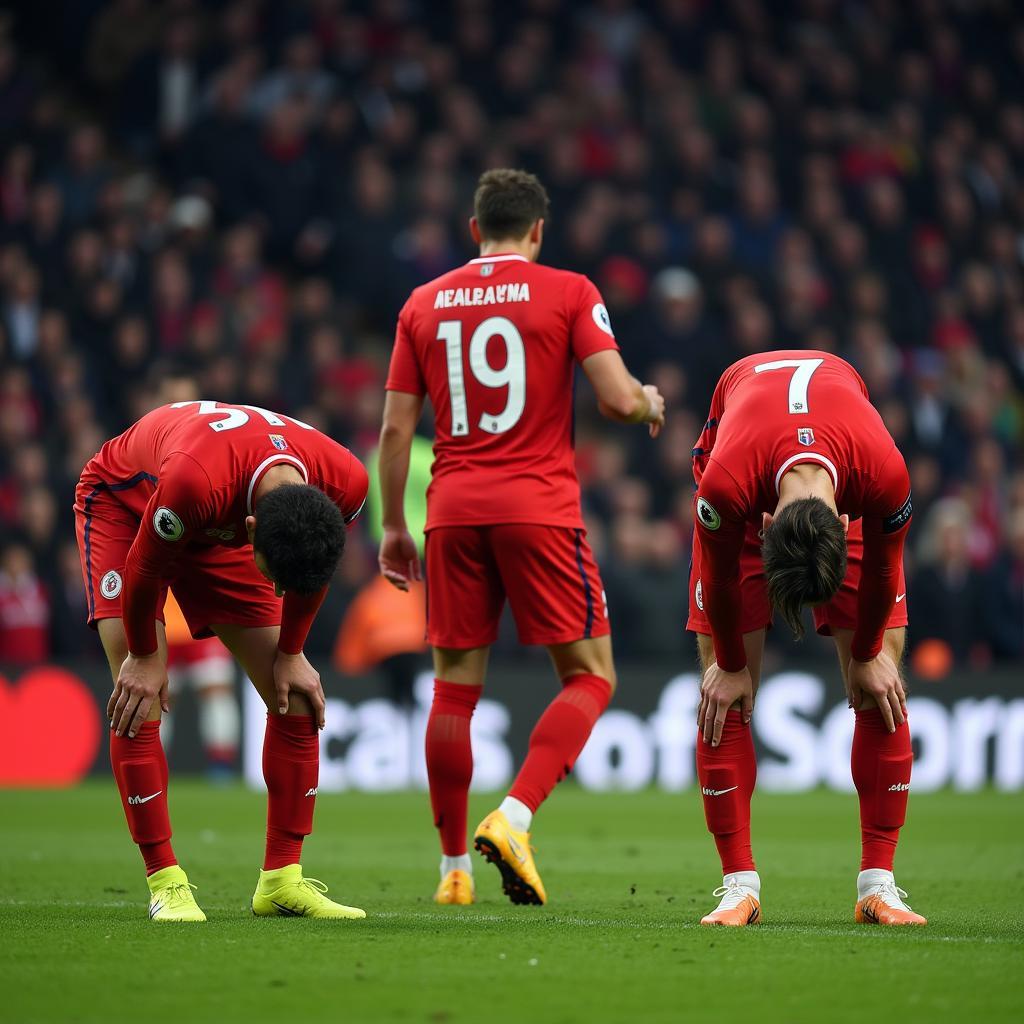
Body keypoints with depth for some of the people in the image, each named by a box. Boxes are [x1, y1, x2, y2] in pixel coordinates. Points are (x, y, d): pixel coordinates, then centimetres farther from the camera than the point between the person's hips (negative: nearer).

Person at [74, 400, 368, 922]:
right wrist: (145, 657, -13)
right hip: (124, 504, -5)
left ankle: (282, 879, 4)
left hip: (217, 525, 5)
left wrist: (290, 654, -1)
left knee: (295, 695, -4)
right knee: (138, 702, -18)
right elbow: (145, 568, -26)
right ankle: (165, 883, -11)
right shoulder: (194, 481, -47)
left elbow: (311, 567, -6)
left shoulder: (345, 483, -31)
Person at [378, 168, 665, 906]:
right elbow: (618, 399, -8)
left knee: (456, 686, 9)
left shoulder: (424, 304, 11)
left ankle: (455, 866, 11)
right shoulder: (567, 292, 0)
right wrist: (651, 405, 15)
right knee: (590, 677, 4)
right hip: (540, 507, -4)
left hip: (453, 512, 4)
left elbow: (396, 428, 9)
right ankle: (513, 818, -16)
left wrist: (393, 527, 17)